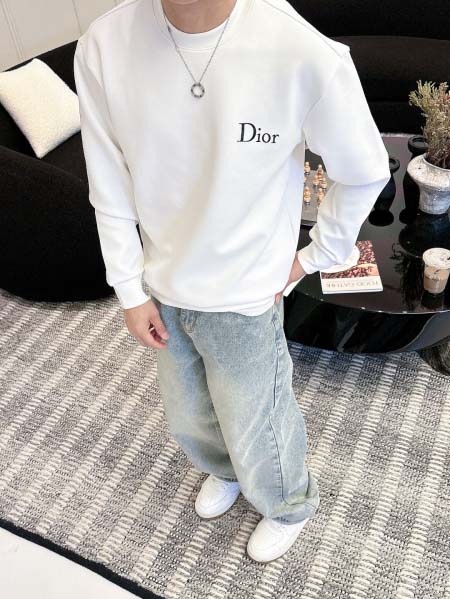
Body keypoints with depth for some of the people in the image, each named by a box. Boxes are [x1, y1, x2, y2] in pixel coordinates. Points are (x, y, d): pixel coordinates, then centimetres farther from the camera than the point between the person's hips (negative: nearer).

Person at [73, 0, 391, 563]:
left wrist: (315, 255, -1)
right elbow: (110, 190, -4)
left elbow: (365, 173, -9)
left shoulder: (306, 53, -27)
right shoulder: (102, 47, -15)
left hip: (245, 297, -3)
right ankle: (225, 470, 64)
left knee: (256, 431, 18)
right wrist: (131, 291, 0)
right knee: (186, 417, 27)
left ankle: (289, 506, 55)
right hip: (164, 290, 4)